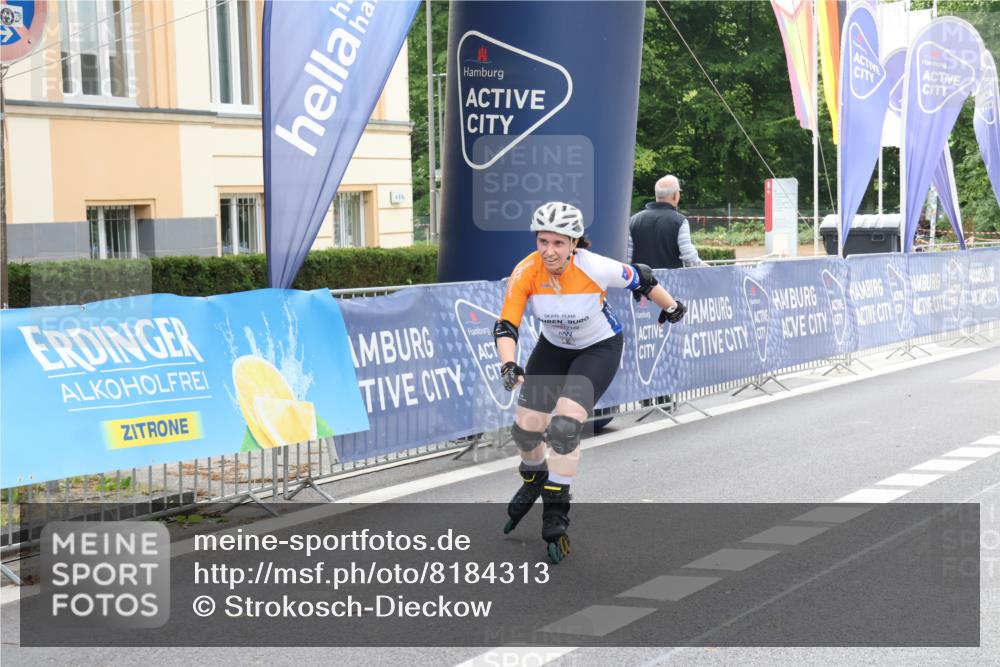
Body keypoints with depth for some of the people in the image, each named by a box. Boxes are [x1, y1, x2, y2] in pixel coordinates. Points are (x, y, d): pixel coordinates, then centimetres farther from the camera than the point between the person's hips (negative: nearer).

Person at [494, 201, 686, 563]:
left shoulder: (595, 268, -32)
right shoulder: (526, 272, -25)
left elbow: (642, 279, -14)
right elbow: (506, 326, -23)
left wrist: (671, 308, 3)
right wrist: (508, 364, -42)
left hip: (600, 348, -3)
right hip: (554, 347, 4)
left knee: (565, 424, -22)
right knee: (526, 426, 2)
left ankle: (555, 512, -6)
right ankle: (533, 479, 38)